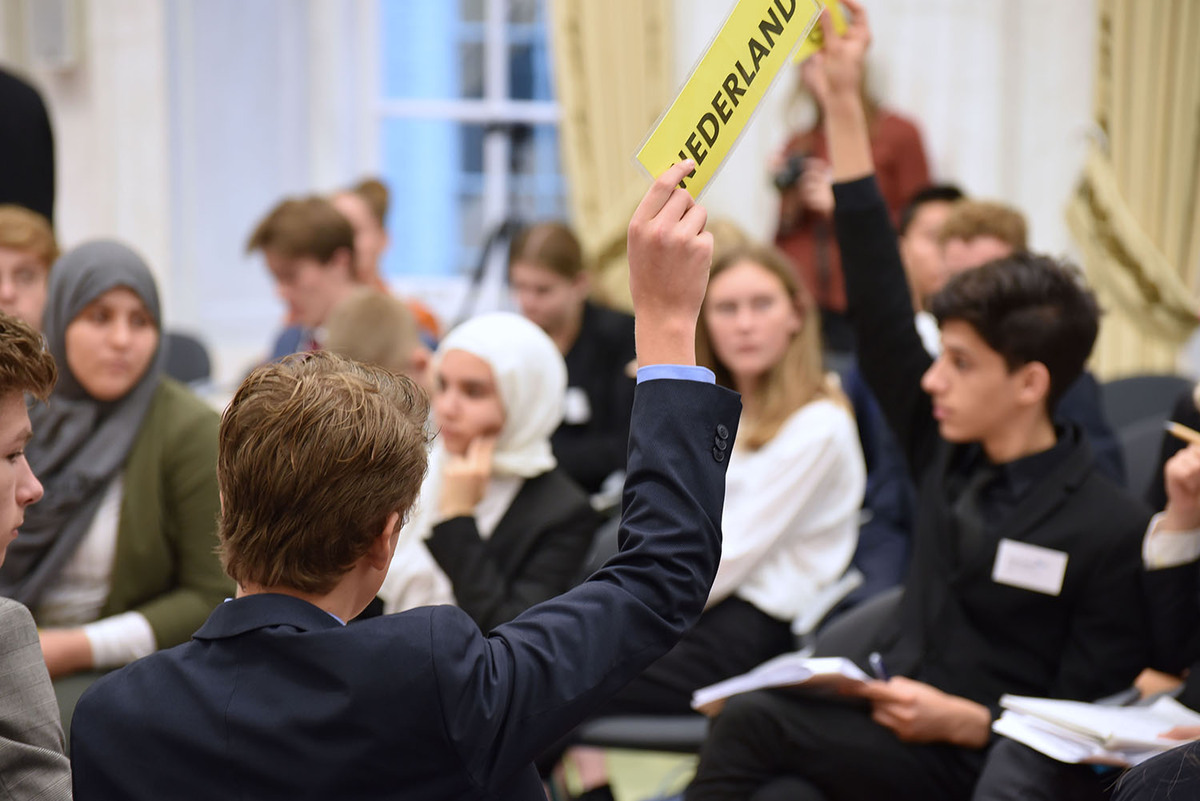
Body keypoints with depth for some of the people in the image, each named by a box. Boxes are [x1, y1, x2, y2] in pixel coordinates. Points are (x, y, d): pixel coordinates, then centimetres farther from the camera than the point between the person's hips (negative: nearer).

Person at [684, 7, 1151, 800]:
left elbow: (1090, 719, -5)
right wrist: (844, 103, 4)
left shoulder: (1111, 528, -8)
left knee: (753, 722, -27)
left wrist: (964, 721, -21)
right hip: (890, 724, 6)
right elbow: (881, 312, 6)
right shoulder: (949, 454, 8)